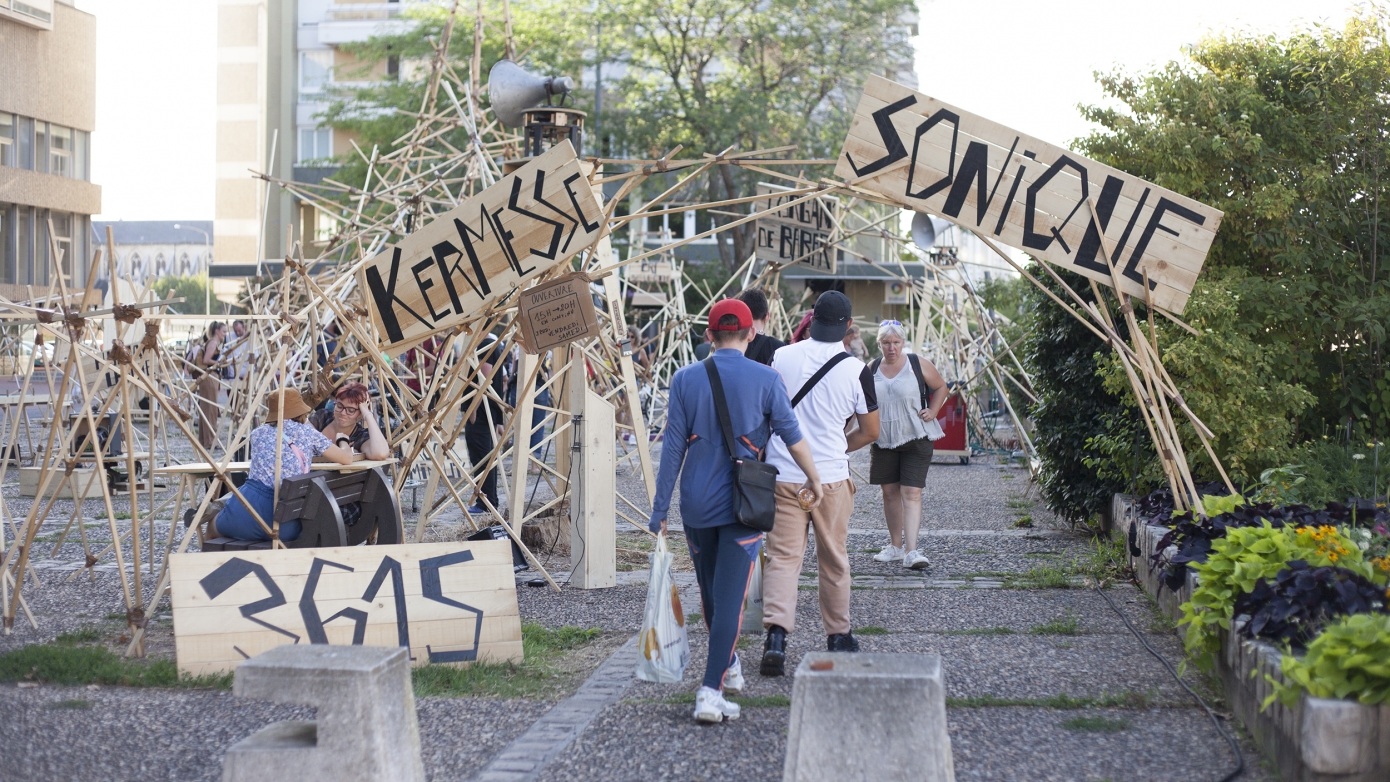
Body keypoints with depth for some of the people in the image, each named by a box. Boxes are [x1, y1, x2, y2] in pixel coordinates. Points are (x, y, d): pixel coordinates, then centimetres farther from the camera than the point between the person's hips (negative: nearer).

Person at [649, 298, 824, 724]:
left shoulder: (685, 379, 1)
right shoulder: (766, 379, -4)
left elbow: (673, 447, 0)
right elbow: (793, 437, 1)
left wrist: (660, 508, 3)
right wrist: (814, 479, 18)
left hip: (696, 503, 3)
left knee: (710, 592, 19)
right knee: (730, 596, -4)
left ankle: (728, 668, 38)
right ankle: (712, 689, -14)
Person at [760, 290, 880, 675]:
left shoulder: (782, 356, -3)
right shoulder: (856, 370, -6)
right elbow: (870, 431, 2)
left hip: (782, 474, 1)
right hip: (831, 478, -1)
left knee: (782, 556, 1)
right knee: (833, 560, 14)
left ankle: (776, 633, -17)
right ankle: (838, 636, 26)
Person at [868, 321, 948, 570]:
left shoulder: (918, 365, -3)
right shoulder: (872, 370, 6)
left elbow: (940, 387, 10)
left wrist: (932, 411, -4)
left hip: (915, 439, -4)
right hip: (883, 441, 4)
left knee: (912, 493, -11)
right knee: (890, 492, 10)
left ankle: (911, 551, -18)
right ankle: (895, 546, 23)